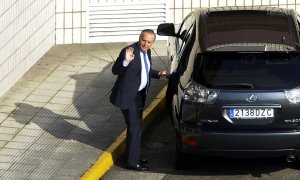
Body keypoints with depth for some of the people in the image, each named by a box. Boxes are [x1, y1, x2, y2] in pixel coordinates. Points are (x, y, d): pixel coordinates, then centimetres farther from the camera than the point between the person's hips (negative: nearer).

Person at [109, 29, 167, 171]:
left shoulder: (147, 52, 5)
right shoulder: (129, 51, -21)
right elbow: (115, 70, -26)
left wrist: (158, 74, 5)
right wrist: (126, 61, -41)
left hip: (139, 94, 9)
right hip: (128, 95, -9)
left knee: (135, 126, 17)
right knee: (135, 127, -7)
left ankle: (133, 156, 30)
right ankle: (132, 162, 0)